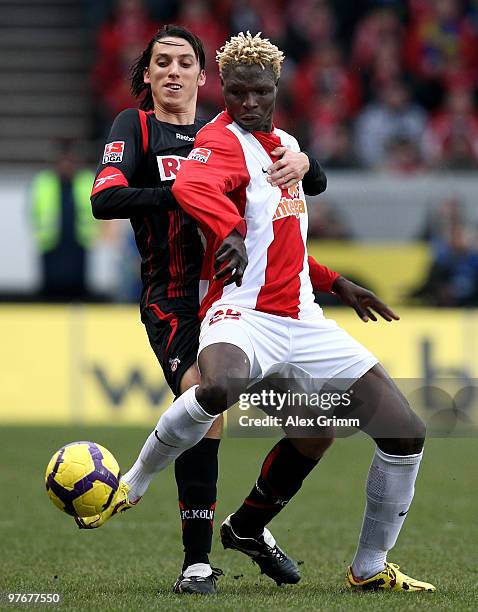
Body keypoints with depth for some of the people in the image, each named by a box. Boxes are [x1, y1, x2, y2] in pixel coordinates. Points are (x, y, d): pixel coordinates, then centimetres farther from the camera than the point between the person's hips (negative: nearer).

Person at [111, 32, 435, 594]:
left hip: (302, 322, 8)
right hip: (243, 315, -8)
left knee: (405, 434, 1)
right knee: (220, 386, -43)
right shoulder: (222, 140, -8)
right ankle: (133, 482, -16)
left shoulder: (286, 143, 18)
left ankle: (370, 569, 21)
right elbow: (191, 186, -33)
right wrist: (230, 230, -50)